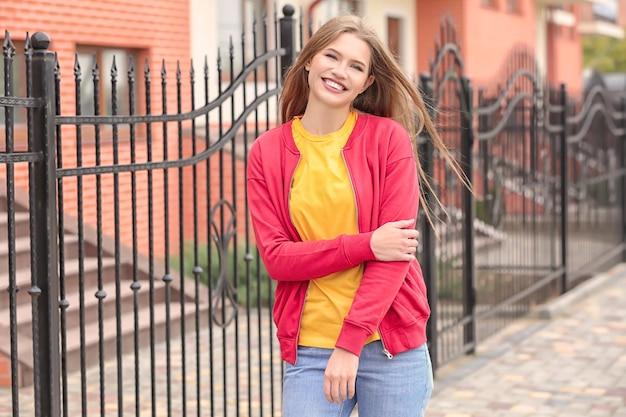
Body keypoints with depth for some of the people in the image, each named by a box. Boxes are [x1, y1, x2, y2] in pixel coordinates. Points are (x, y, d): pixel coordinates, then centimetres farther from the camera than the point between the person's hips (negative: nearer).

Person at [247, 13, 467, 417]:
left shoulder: (389, 138, -2)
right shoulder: (267, 152, 4)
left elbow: (396, 252, -7)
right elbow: (276, 257, -3)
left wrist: (350, 343, -13)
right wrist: (366, 246, -14)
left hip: (389, 346, -1)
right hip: (307, 350, 1)